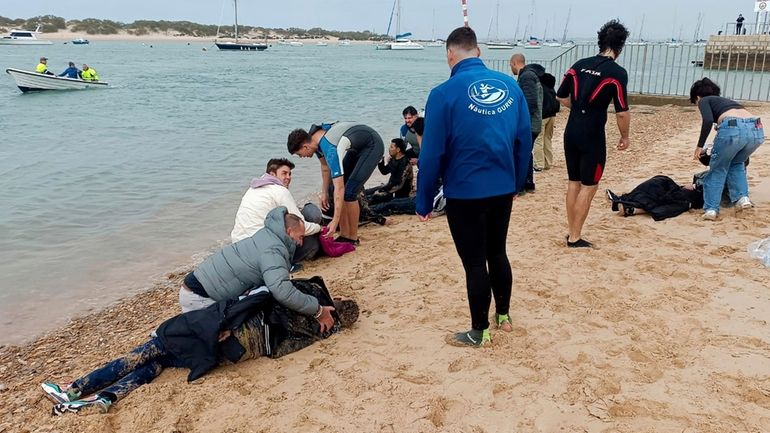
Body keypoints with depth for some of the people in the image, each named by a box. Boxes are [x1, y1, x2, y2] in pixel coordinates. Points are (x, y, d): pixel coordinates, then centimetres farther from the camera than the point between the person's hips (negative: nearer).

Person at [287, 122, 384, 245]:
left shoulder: (330, 149, -37)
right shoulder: (313, 136, -11)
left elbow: (339, 188, -39)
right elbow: (325, 166, 7)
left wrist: (335, 221, -40)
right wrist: (324, 192, 9)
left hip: (372, 146, -9)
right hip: (357, 146, 9)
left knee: (349, 192, -18)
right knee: (336, 187, 1)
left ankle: (353, 238, -4)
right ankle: (344, 236, 6)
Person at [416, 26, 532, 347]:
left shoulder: (444, 93, -14)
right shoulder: (510, 85, 0)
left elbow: (432, 154, -12)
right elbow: (525, 140, 5)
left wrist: (424, 202, -3)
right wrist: (517, 183, 17)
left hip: (464, 194, -5)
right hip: (503, 190, 5)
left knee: (474, 263, 8)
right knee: (497, 253, 22)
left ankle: (479, 332, 23)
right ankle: (503, 316, 38)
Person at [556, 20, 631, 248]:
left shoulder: (580, 64, 6)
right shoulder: (617, 72, -11)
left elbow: (561, 96, 13)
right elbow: (622, 111, -12)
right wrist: (625, 137, 2)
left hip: (571, 132, 6)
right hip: (592, 135, -6)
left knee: (573, 182, 15)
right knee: (588, 186, 4)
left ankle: (571, 232, 23)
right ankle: (575, 238, 7)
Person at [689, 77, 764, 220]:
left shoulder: (704, 101, 20)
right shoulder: (725, 100, 39)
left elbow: (708, 120, -4)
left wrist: (699, 146, 3)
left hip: (733, 128, -6)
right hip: (757, 129, 6)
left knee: (718, 169, 15)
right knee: (737, 163, 32)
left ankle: (711, 208, 11)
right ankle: (742, 198, 18)